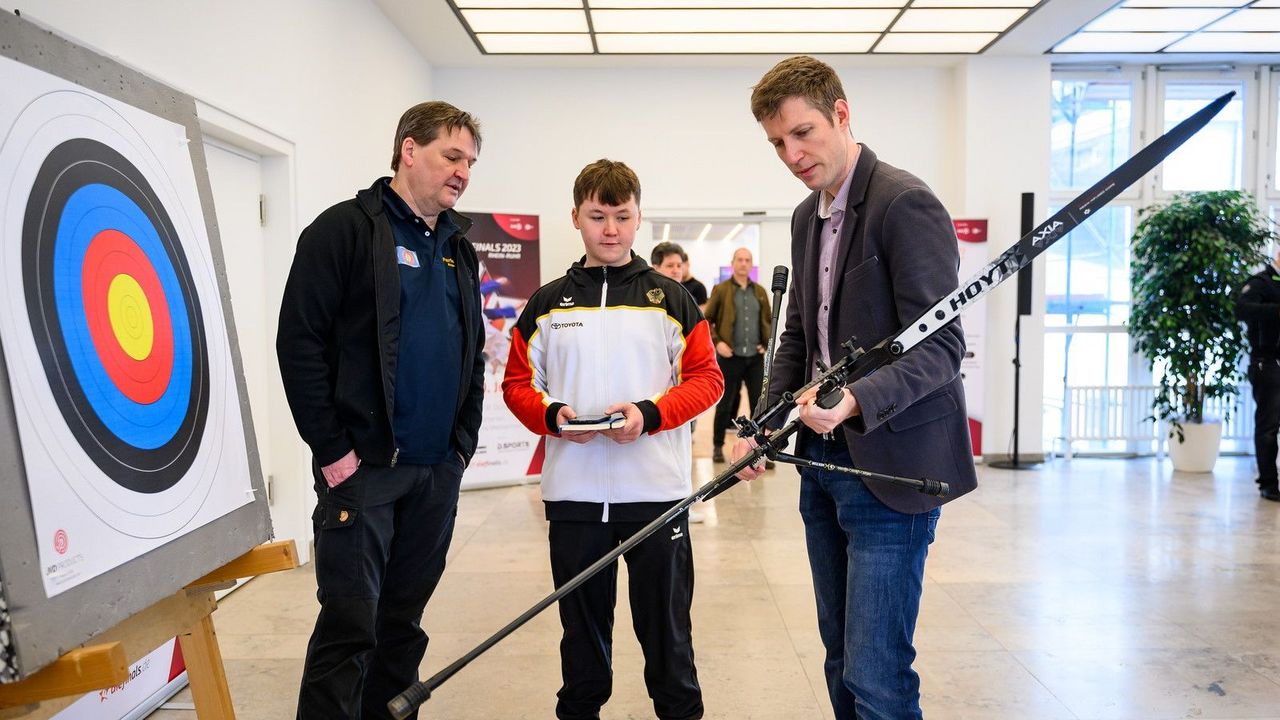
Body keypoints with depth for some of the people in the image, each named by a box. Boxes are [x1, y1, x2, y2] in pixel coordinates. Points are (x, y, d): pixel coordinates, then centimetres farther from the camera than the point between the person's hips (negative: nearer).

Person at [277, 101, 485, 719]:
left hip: (439, 470, 7)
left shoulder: (457, 247, 15)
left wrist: (465, 438, 10)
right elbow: (300, 343, -11)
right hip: (364, 466, -6)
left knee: (405, 620, 15)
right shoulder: (347, 228, -6)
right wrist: (331, 448, -13)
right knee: (349, 626, -2)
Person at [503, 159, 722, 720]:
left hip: (656, 490, -1)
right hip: (573, 491, 2)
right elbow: (518, 383, 9)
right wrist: (553, 416, -12)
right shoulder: (547, 303, 8)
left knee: (666, 622, 9)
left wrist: (651, 414, -16)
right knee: (582, 622, 15)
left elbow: (706, 378, 1)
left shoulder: (671, 299, 4)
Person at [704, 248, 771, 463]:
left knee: (759, 404, 2)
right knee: (725, 404, 7)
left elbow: (769, 320, 19)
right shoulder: (720, 290, 0)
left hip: (755, 357, 3)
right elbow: (706, 320, 1)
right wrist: (716, 342, -10)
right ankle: (718, 446, 22)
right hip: (730, 357, -3)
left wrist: (767, 342, 5)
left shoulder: (759, 292, 11)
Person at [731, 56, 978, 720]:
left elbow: (940, 347, -18)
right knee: (841, 662, 18)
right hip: (824, 463, 8)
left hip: (889, 469, -8)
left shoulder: (906, 203, -13)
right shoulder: (806, 216, 13)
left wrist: (855, 401, -33)